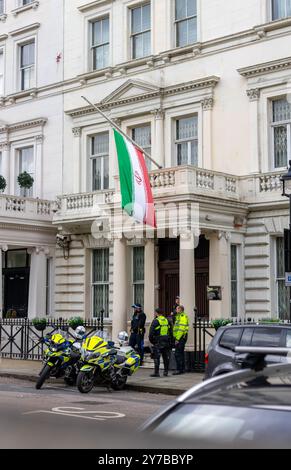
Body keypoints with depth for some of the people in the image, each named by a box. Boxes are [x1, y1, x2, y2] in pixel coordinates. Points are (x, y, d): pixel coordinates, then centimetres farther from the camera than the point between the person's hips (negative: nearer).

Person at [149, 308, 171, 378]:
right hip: (166, 342, 6)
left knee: (156, 357, -4)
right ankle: (166, 371, 17)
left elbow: (151, 332, -12)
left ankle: (156, 372, -7)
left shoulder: (156, 321, -9)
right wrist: (169, 339, 19)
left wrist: (151, 340, 0)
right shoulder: (167, 320, 12)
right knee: (166, 357, 13)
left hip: (158, 342, -6)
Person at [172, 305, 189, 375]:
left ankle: (179, 369, -11)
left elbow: (182, 329, -22)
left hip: (180, 337, -11)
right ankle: (182, 369, 19)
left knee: (177, 354, -11)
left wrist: (177, 339, -22)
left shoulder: (183, 316, -14)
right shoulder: (179, 316, 19)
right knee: (181, 353, 13)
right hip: (180, 337, 11)